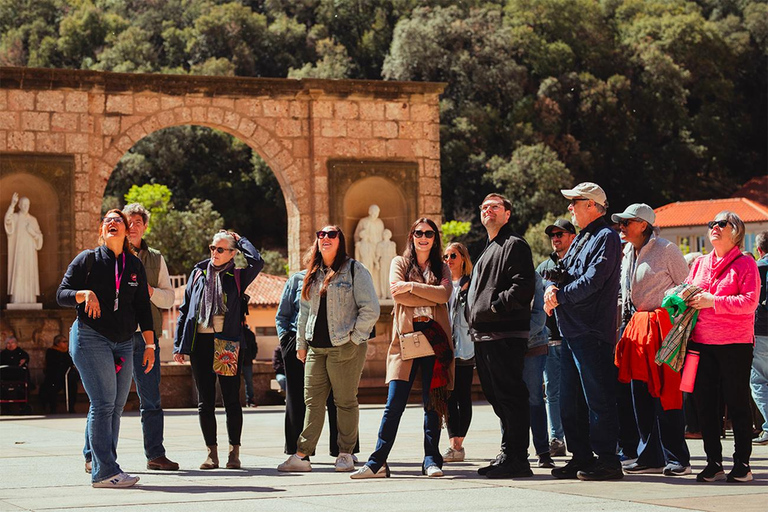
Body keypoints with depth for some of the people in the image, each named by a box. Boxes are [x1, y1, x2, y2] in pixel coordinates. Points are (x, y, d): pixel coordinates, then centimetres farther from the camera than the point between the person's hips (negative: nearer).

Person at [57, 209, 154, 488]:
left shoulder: (135, 265, 14)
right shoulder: (88, 259, 3)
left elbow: (143, 307, 15)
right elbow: (61, 294, 2)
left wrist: (149, 345, 10)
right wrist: (85, 294, -18)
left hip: (123, 343, 5)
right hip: (90, 337, -5)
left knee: (116, 406, 3)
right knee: (104, 403, -13)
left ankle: (104, 469, 9)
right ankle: (105, 471, -14)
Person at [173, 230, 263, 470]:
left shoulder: (237, 276, 5)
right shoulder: (199, 272, 13)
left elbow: (257, 261, -16)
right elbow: (185, 309, 14)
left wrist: (239, 240, 0)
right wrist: (179, 345, 7)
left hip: (228, 343, -3)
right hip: (200, 342, 3)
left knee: (231, 400, 0)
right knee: (205, 402, 5)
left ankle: (234, 452, 7)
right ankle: (212, 452, 11)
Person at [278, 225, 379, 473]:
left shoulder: (355, 271, -3)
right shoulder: (312, 274, 16)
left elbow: (370, 309, -7)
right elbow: (304, 311, 22)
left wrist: (354, 337, -10)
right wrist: (301, 343, 17)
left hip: (345, 348, -5)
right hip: (316, 348, 6)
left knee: (345, 401, 0)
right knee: (312, 401, 4)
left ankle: (345, 454, 8)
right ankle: (302, 455, 4)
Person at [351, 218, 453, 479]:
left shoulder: (442, 268, 16)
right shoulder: (399, 262, 13)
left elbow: (444, 294, -5)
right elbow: (397, 294, -5)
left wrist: (412, 286, -8)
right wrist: (431, 299, -4)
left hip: (434, 338, 1)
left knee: (433, 402, 0)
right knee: (394, 403, -6)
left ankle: (431, 460, 6)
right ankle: (377, 463, -5)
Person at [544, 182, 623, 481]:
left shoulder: (606, 237, -8)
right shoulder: (580, 238, 21)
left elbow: (591, 282, -18)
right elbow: (563, 272, 20)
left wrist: (559, 296, -12)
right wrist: (552, 289, -2)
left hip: (592, 331, -10)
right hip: (571, 331, 10)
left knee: (598, 399, -7)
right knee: (570, 401, 12)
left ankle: (607, 460, -4)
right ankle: (581, 458, 19)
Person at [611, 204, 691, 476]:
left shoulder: (666, 250, -7)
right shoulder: (627, 252, 15)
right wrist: (626, 322, 18)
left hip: (663, 327, -8)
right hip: (636, 327, 8)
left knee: (665, 394, -8)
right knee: (640, 395, 6)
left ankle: (677, 459, -2)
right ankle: (651, 457, 12)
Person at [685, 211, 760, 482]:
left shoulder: (745, 264, -2)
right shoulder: (700, 263, 16)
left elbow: (750, 302, -12)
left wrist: (712, 301, -18)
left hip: (734, 344, -5)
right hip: (701, 343, 5)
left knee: (737, 403, -1)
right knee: (705, 403, 5)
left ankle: (742, 463, 8)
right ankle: (714, 462, 14)